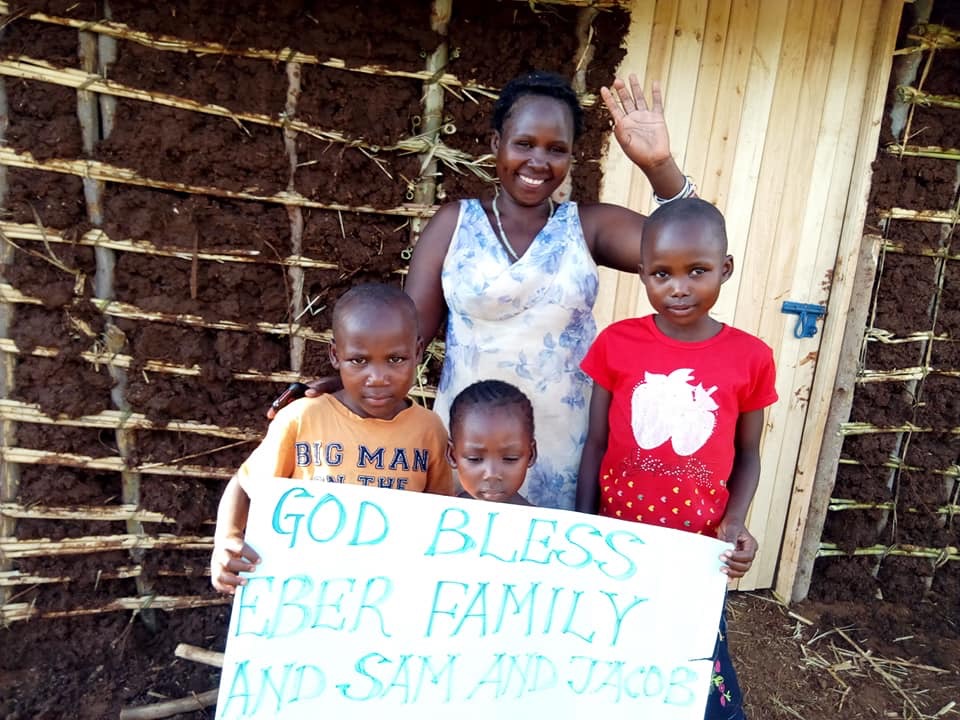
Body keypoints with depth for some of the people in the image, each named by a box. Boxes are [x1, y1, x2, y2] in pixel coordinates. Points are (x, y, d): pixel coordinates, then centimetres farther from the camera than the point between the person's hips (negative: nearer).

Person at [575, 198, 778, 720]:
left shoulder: (750, 358, -6)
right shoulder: (616, 343, -6)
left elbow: (747, 454, 5)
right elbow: (595, 445, -1)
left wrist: (735, 524, -10)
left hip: (697, 548, 0)